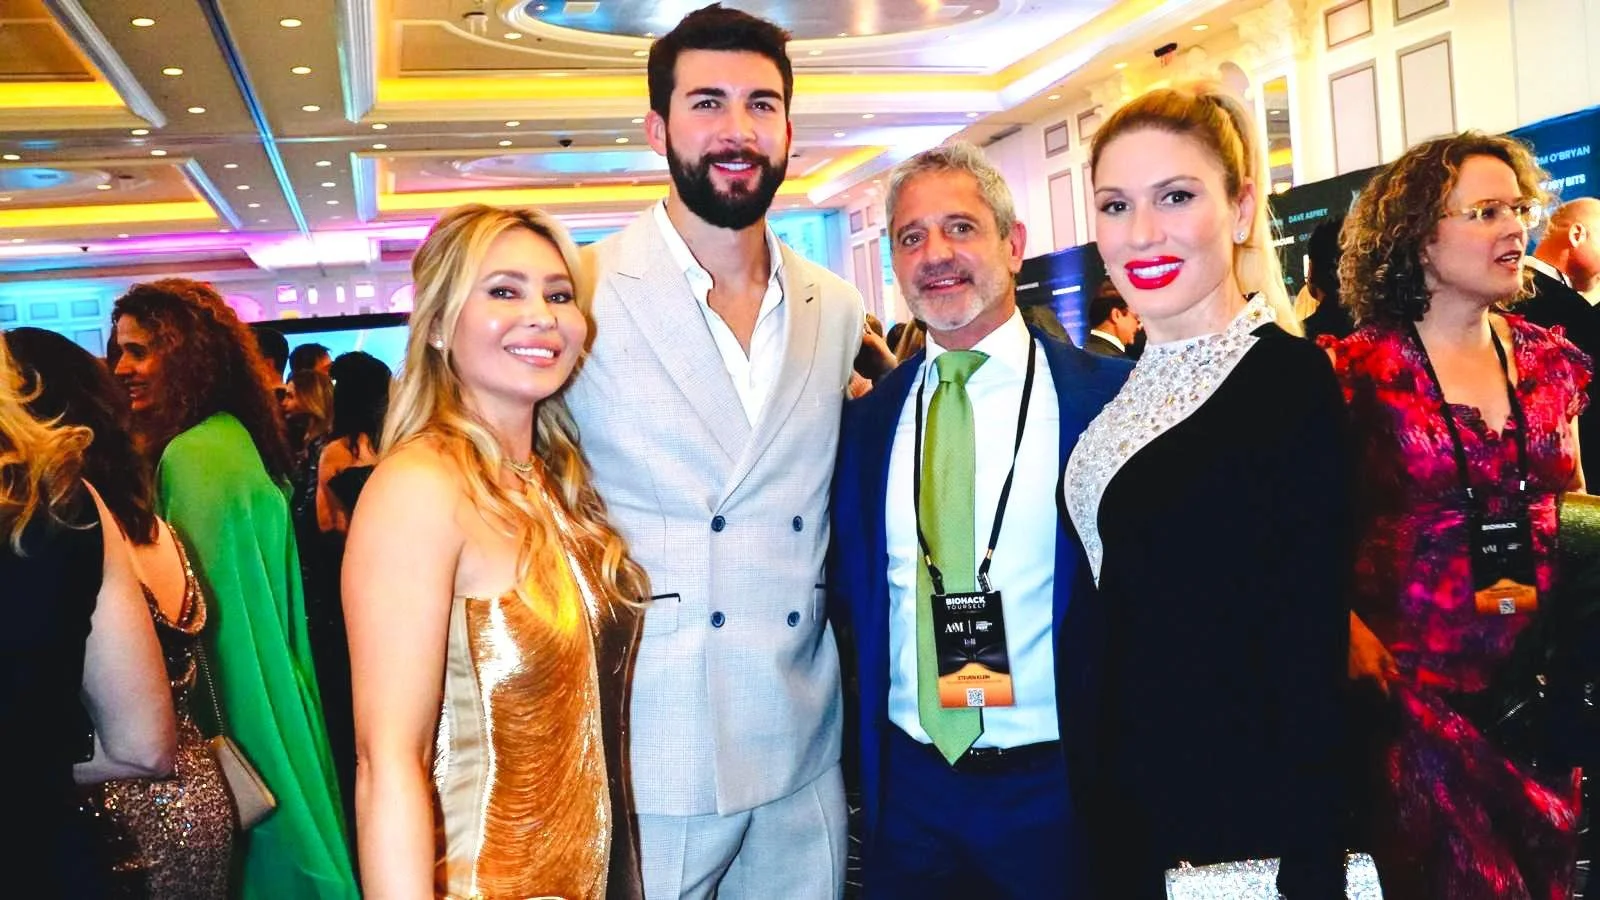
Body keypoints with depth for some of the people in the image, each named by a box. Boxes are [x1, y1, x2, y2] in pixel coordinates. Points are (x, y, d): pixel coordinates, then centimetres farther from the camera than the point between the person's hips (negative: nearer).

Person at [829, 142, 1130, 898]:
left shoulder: (1110, 396, -8)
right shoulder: (866, 418, 3)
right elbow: (847, 589, 11)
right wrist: (867, 743, 3)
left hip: (1061, 786, -3)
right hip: (908, 788, 3)